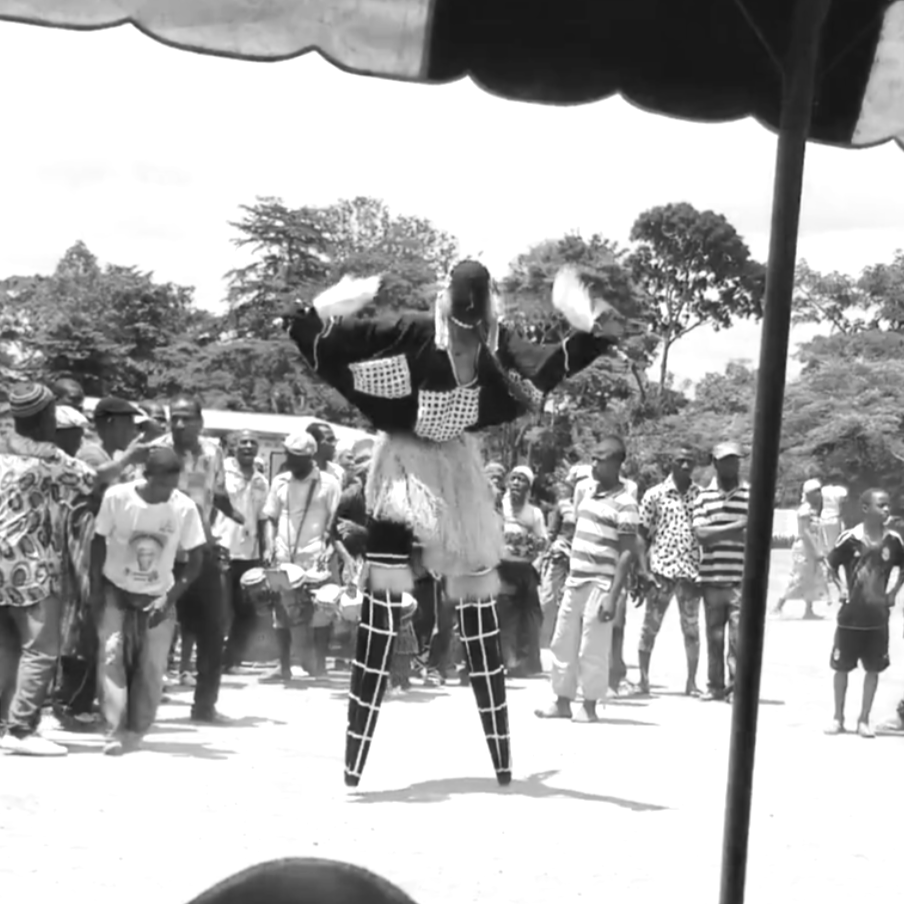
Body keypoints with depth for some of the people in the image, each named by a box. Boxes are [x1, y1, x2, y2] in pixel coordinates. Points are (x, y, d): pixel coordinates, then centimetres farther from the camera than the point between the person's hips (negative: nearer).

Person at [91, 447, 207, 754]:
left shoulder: (185, 508, -18)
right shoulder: (116, 497, -19)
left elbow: (196, 559, -9)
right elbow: (99, 542, -5)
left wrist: (170, 597, -17)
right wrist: (96, 589, -9)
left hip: (157, 596, 1)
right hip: (115, 590, -1)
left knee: (152, 667, -1)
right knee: (111, 652, -15)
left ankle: (136, 731, 15)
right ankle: (115, 729, -13)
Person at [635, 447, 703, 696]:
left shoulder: (701, 495, 6)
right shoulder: (654, 495, 2)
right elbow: (642, 535, 2)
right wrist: (644, 570, -7)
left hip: (691, 571, 1)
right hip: (660, 570, -1)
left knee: (691, 629, 6)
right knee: (650, 627, 4)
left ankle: (691, 682, 13)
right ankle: (644, 678, 14)